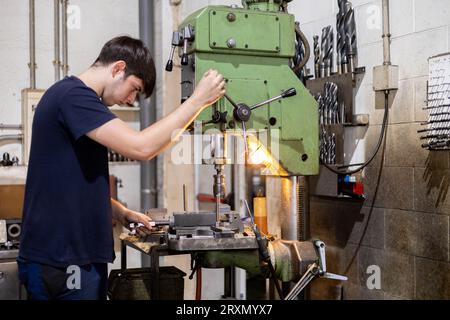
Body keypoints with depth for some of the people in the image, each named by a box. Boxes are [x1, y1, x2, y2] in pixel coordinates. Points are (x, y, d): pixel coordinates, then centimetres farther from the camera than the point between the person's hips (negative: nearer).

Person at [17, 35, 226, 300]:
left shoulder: (72, 96, 17)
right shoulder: (72, 95, -15)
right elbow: (141, 147, -25)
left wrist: (121, 214, 9)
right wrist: (199, 100, -18)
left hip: (77, 256, 10)